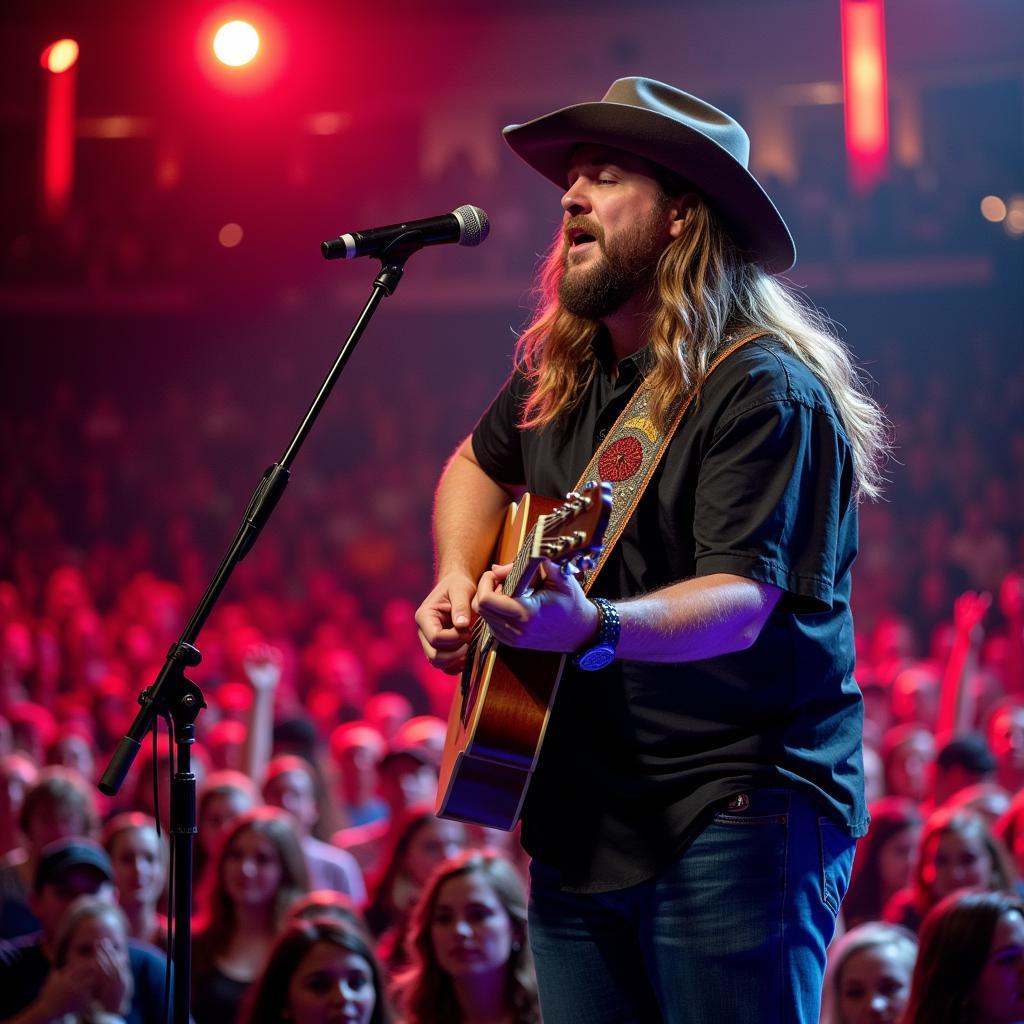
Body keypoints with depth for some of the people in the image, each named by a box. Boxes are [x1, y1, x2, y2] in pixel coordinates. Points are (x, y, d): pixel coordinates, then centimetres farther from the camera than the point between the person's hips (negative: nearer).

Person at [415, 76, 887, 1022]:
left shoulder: (764, 390, -14)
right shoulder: (560, 374, 10)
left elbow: (741, 596, -25)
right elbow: (479, 465, 30)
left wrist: (595, 629, -42)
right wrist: (459, 581, 12)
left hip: (733, 820, -7)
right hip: (579, 819, 7)